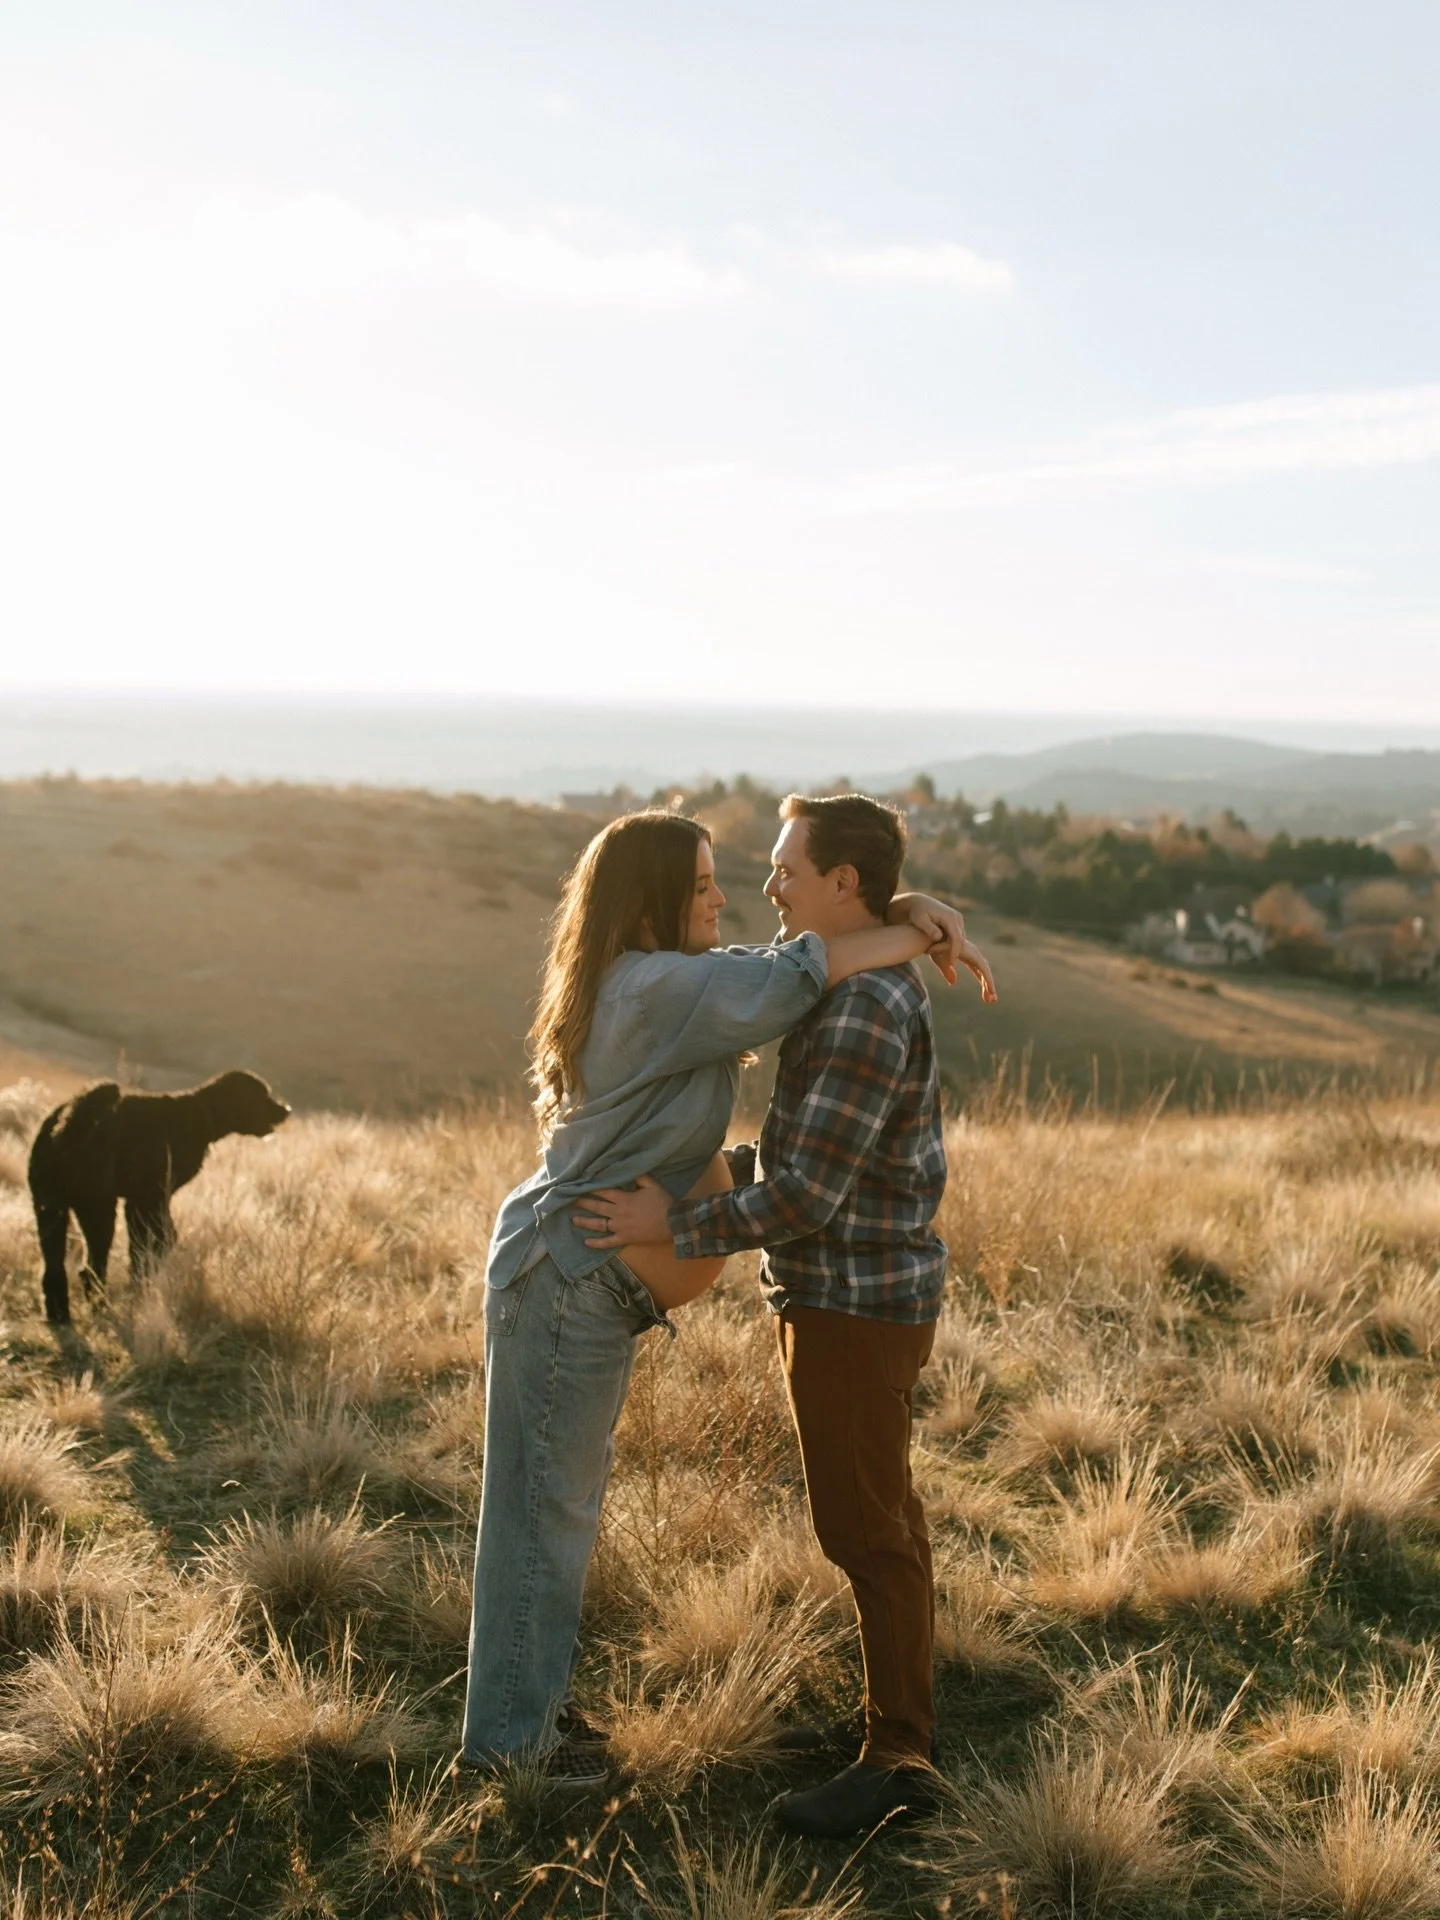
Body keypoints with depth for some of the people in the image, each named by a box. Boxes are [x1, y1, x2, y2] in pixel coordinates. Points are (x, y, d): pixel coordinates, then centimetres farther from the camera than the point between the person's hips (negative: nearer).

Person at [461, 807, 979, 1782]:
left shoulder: (663, 983, 11)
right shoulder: (658, 989, -20)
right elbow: (791, 977, -27)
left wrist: (908, 910, 0)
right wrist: (914, 935, -13)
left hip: (594, 1280, 10)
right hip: (566, 1278, -10)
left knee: (566, 1497, 19)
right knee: (544, 1503, 1)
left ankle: (531, 1696, 33)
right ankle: (509, 1735, 14)